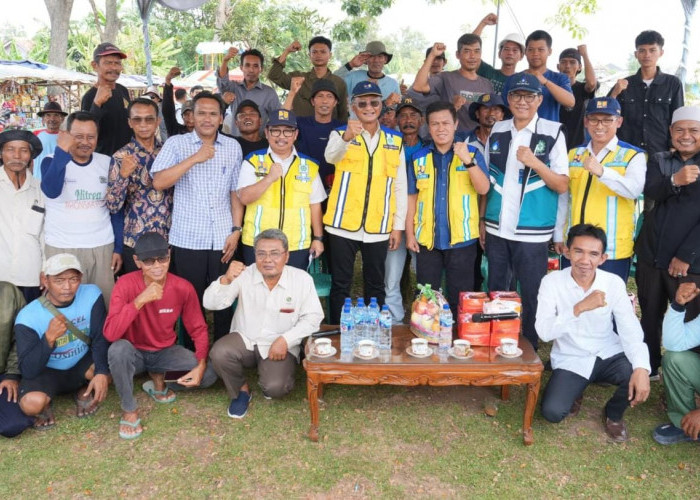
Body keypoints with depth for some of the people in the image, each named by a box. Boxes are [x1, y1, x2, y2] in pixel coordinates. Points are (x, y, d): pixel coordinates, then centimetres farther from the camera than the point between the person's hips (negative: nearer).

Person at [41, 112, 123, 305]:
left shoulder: (107, 163, 4)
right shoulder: (52, 161, -3)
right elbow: (51, 191, -25)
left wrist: (118, 247, 6)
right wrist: (62, 151, -29)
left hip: (102, 247, 2)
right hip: (61, 249, -2)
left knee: (105, 304, 5)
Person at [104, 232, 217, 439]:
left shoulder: (183, 288, -15)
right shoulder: (126, 284, -22)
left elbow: (198, 329, -6)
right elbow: (110, 334, -33)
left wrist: (201, 365, -21)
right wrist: (139, 300, -42)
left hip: (166, 352, 2)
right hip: (134, 352, -2)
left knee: (209, 374, -20)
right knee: (118, 349, -37)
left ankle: (158, 379, 8)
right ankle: (129, 410, -13)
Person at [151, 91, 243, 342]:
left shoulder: (233, 147, 8)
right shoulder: (176, 143, 1)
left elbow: (236, 191, 9)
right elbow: (158, 182, -12)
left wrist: (236, 230, 2)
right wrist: (195, 158, -16)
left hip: (222, 239, 2)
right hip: (187, 239, -1)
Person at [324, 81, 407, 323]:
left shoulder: (395, 141, 8)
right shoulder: (340, 134, 1)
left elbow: (400, 186, 9)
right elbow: (331, 156, -22)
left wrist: (398, 225, 5)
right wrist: (347, 137, -43)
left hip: (378, 228, 2)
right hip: (344, 225, -2)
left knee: (375, 285, 12)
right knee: (340, 285, 6)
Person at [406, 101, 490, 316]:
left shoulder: (472, 154, 0)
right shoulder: (419, 158, 6)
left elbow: (483, 189, -11)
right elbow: (412, 198, 9)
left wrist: (467, 161, -25)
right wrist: (409, 233, 4)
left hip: (461, 238, -2)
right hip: (427, 239, 2)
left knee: (460, 297, 8)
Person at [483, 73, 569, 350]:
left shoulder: (552, 133, -3)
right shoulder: (497, 131, 8)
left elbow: (562, 185, -5)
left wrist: (535, 163, -19)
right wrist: (481, 221, 10)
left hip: (532, 232, -4)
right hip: (496, 229, 4)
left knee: (531, 296, 4)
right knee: (496, 292, 13)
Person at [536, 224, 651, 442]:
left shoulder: (614, 283, -9)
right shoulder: (552, 281, -14)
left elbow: (630, 330, -14)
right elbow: (544, 331, -23)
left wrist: (641, 368, -33)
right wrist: (579, 308, -37)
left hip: (609, 356, 2)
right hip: (571, 360, -2)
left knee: (638, 374, -29)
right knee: (552, 412, -23)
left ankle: (613, 413, 7)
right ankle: (575, 394, 17)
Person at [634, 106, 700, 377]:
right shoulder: (659, 160, 8)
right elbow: (650, 192, -11)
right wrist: (674, 180, -32)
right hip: (651, 255, 3)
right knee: (650, 316, 14)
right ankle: (647, 368, 31)